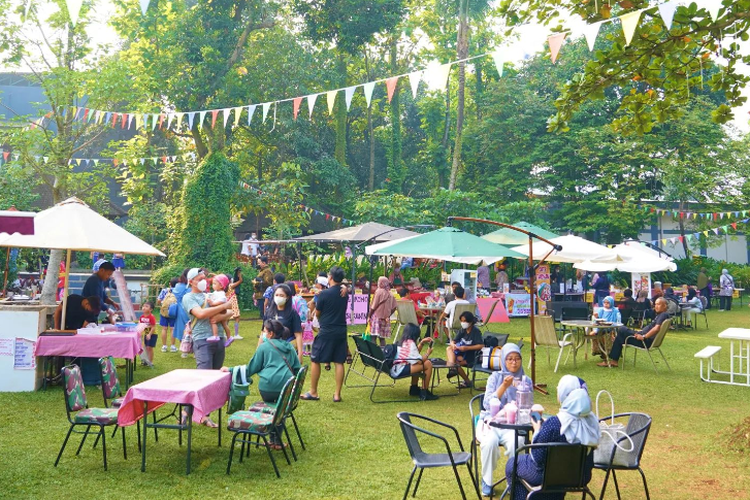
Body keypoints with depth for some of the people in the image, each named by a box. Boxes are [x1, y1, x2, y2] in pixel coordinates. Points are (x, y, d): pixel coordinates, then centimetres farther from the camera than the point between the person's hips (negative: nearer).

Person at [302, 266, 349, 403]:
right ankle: (337, 394, 9)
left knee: (315, 361, 8)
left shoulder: (324, 294, -13)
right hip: (341, 331, 5)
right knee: (339, 362, 7)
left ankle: (313, 392, 13)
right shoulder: (345, 294, 3)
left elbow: (317, 313, -2)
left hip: (326, 331, -5)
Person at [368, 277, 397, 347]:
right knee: (382, 337, 11)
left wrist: (369, 316, -3)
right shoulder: (390, 294, 7)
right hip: (385, 318, 6)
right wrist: (388, 315, 15)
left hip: (376, 316, -6)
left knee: (373, 336, -5)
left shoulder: (379, 291, -9)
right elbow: (394, 307, 8)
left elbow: (373, 306, -10)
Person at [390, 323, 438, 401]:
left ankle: (414, 389, 34)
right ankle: (424, 393, -3)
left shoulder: (403, 342, 17)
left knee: (419, 365, 29)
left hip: (394, 370, 10)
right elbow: (418, 361, -14)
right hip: (400, 371, -10)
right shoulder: (410, 343, -11)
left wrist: (422, 343, 23)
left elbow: (415, 354, 27)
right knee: (428, 364, -9)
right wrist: (427, 353, 3)